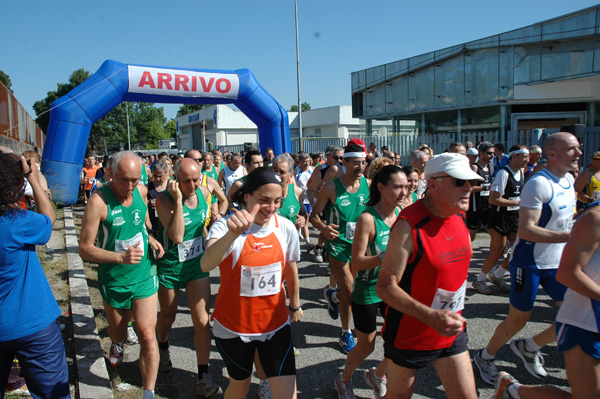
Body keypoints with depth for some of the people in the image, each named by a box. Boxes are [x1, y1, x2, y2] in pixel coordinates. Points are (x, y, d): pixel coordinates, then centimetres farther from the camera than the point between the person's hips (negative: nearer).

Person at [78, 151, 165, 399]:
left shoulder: (141, 191, -6)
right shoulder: (99, 200, -21)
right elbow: (85, 249, -19)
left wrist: (150, 238, -2)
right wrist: (120, 257, -32)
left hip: (144, 276, 2)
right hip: (114, 281, -1)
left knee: (147, 335, -4)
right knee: (117, 332, 22)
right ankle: (118, 344, 60)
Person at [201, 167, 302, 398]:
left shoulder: (286, 228, -9)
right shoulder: (225, 226, -18)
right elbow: (206, 265, -38)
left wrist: (295, 305, 19)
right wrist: (233, 233, -54)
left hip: (276, 324, 2)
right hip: (233, 327, -2)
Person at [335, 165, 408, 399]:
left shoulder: (401, 214, -3)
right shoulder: (368, 218, -22)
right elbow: (356, 263, -22)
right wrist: (386, 257, -34)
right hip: (367, 292, -6)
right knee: (366, 346, 10)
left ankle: (377, 375, 38)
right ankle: (344, 380, 41)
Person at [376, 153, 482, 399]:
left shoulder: (459, 217, -1)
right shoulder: (409, 224, -24)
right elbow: (385, 287, -25)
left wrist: (451, 316, 17)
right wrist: (431, 317, -33)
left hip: (452, 332, 6)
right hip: (409, 334, -6)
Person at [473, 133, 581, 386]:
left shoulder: (569, 180, 7)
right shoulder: (538, 184, -21)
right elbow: (525, 230, -28)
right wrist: (571, 236, -32)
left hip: (558, 262, 8)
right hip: (529, 263, -8)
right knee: (518, 319, 4)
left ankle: (528, 347, 28)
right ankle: (484, 357, 28)